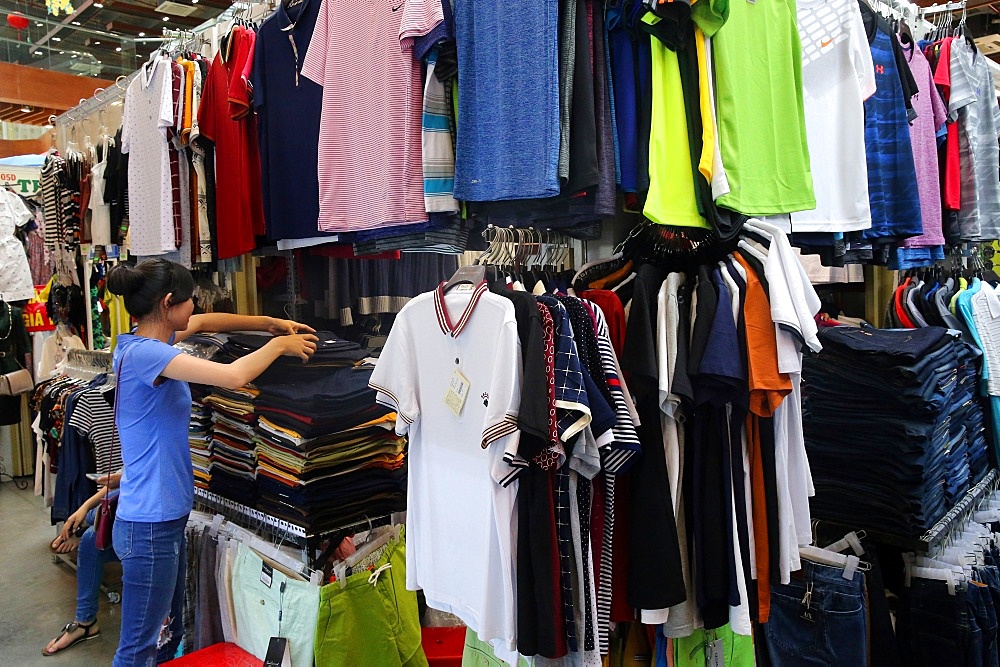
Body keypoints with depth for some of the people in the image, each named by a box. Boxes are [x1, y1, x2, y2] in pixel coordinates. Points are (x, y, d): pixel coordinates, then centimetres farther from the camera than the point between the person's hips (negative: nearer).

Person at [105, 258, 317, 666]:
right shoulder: (143, 353, -22)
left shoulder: (143, 342, 6)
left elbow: (202, 323, 22)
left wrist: (269, 323, 11)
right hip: (150, 525, -10)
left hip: (168, 516, 10)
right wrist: (279, 344, -14)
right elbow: (234, 376, -33)